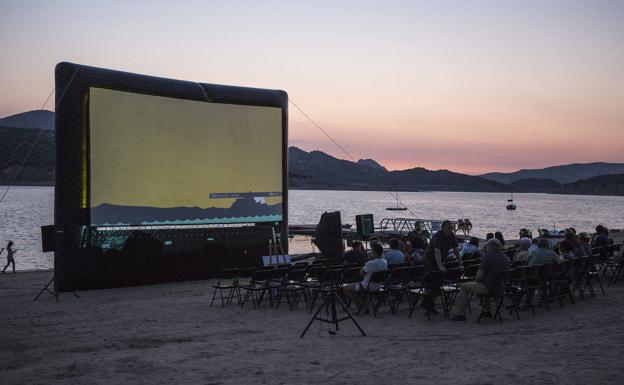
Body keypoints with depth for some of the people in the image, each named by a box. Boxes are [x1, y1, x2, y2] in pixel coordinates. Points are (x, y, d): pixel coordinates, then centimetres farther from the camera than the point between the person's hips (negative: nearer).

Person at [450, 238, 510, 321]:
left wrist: (476, 279, 7)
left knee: (463, 287, 9)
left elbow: (479, 276, -16)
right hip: (501, 287, 8)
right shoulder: (505, 257, 6)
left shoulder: (488, 256, -14)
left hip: (488, 288, -8)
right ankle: (487, 311, 45)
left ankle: (460, 314, 10)